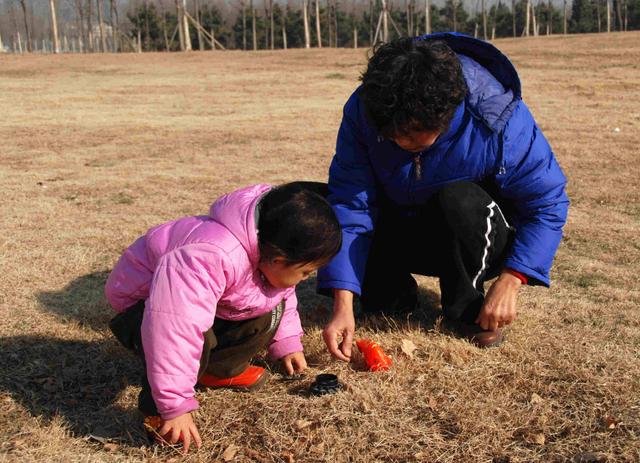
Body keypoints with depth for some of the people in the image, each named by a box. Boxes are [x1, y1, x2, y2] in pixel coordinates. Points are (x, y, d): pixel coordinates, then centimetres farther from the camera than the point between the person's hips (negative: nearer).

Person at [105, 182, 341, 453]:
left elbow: (282, 294, 9)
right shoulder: (209, 258, -45)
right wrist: (176, 407, -46)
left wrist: (287, 344, 9)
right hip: (144, 301, -8)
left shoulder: (270, 248, -15)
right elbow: (173, 330, -50)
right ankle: (157, 412, -17)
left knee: (269, 310, -5)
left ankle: (219, 370, 9)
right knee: (197, 335, -38)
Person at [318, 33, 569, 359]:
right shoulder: (363, 111, -23)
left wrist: (509, 282, -28)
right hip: (401, 230, 3)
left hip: (478, 242, -3)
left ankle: (465, 309, -11)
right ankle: (395, 292, 10)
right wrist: (343, 305, -33)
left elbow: (548, 204, -19)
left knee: (459, 199, -37)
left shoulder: (499, 123, -30)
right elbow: (349, 204, -25)